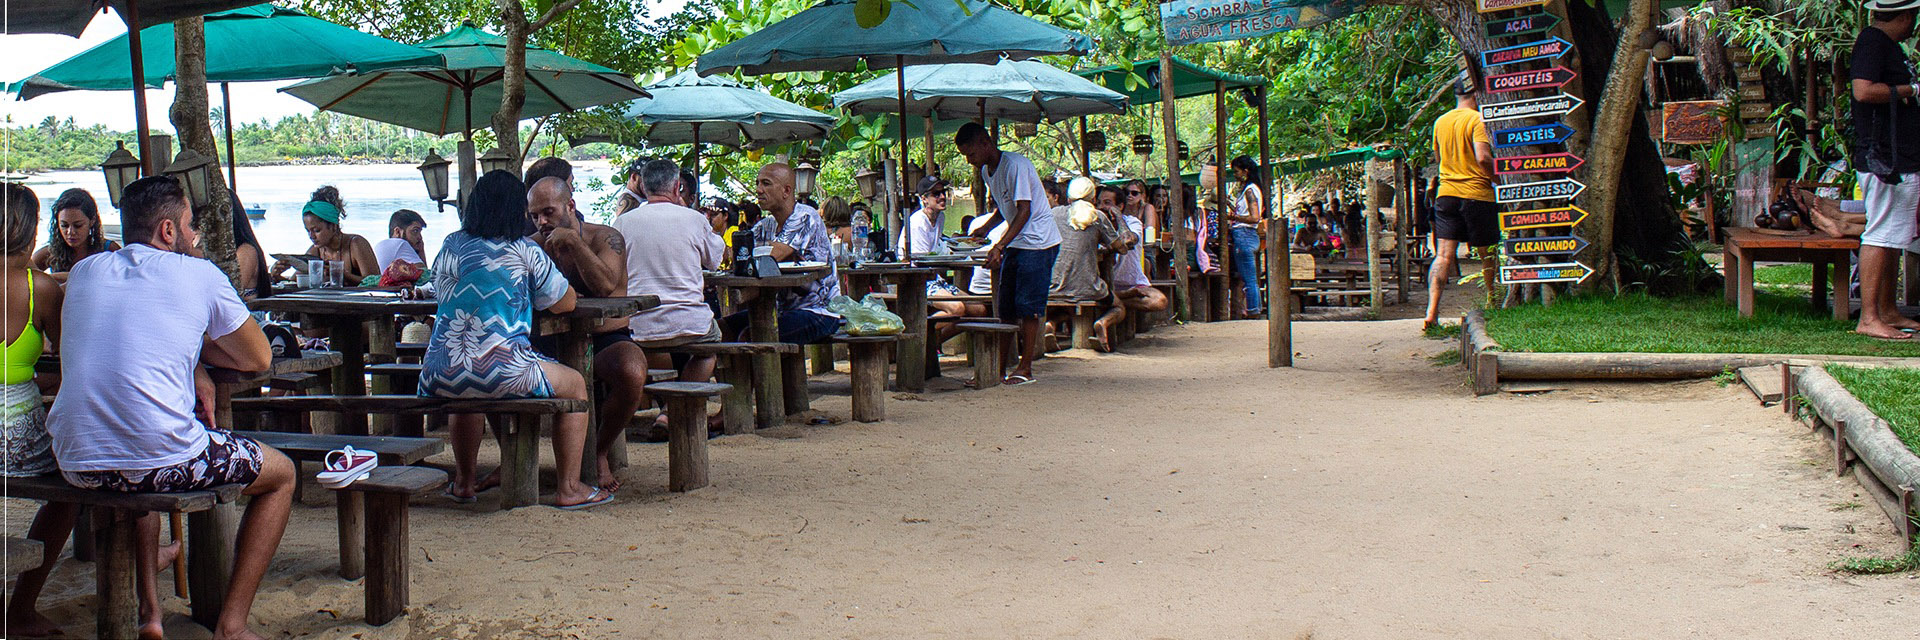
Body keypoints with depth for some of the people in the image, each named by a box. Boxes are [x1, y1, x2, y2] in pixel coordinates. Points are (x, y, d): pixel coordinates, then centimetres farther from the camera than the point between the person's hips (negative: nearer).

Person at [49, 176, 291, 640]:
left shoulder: (84, 272, 15)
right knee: (281, 473, 20)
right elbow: (258, 359, 10)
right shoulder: (198, 274, 1)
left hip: (76, 466, 6)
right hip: (161, 461, -6)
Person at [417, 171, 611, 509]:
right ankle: (568, 488, 18)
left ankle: (463, 481, 45)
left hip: (441, 378, 5)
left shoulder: (451, 246, 10)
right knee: (574, 384, 20)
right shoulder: (525, 251, -1)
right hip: (502, 373, -5)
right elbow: (566, 303, 7)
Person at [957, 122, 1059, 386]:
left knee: (1028, 307, -8)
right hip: (1015, 243, 9)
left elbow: (1024, 210, -23)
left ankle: (1025, 368, -3)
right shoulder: (986, 171, 10)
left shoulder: (1015, 165, -18)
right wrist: (983, 230, 6)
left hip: (1038, 242, -9)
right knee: (1005, 307, 6)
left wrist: (999, 246, -28)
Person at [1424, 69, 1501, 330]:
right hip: (1476, 194, -5)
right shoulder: (1478, 120, -9)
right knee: (1487, 254, 12)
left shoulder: (1440, 122, 11)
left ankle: (1432, 311, -17)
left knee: (1443, 255, -3)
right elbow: (1483, 157, -19)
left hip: (1445, 193, 5)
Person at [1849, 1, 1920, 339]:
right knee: (1881, 235, -11)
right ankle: (1868, 318, -12)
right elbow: (1864, 91, -24)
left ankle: (1888, 312, 20)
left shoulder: (1889, 44, 19)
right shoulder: (1872, 40, -12)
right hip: (1885, 159, -11)